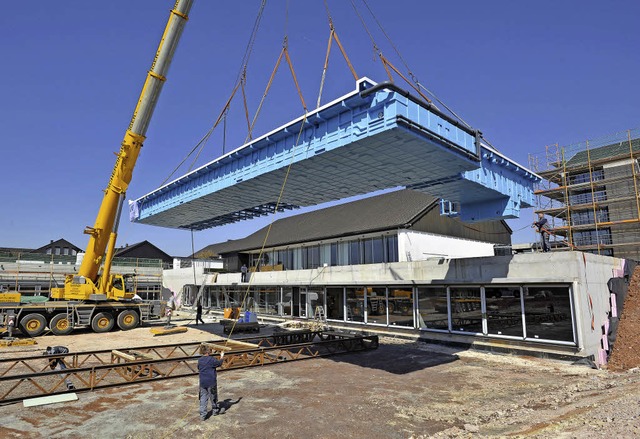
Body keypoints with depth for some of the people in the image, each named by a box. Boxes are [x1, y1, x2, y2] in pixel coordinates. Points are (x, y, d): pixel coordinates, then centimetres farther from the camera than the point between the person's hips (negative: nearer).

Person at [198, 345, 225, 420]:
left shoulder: (199, 360, 0)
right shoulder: (212, 359, -16)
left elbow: (198, 369, 14)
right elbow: (219, 363, -2)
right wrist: (221, 357, 14)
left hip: (202, 382, 4)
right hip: (211, 382, -4)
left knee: (203, 398, 9)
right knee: (213, 396, 14)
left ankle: (202, 414, 9)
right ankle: (216, 410, 31)